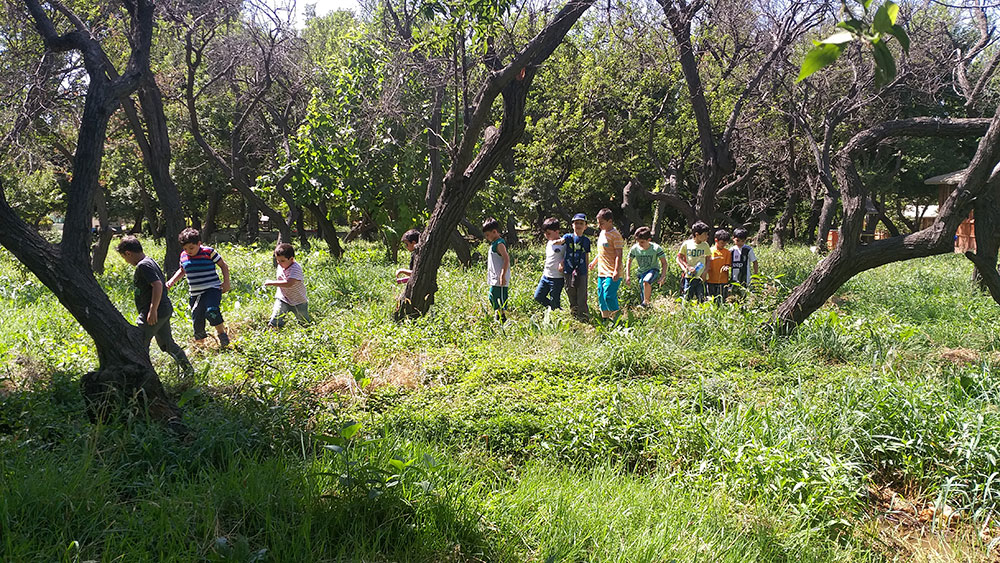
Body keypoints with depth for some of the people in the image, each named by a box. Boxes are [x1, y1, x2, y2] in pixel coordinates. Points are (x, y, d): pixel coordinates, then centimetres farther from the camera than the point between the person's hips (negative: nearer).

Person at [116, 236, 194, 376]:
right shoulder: (151, 262, 16)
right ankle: (188, 370, 25)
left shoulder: (143, 266, -15)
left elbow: (158, 285, -27)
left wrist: (153, 310, -28)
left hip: (155, 313, -10)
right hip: (164, 311, 10)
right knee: (166, 344, 18)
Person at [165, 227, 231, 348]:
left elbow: (224, 266, 3)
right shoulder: (183, 256, 8)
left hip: (212, 289, -5)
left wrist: (226, 282, -6)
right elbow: (182, 271, 27)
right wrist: (172, 281, 13)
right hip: (194, 294, 5)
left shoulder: (209, 252, -6)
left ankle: (221, 333, -9)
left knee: (211, 311, -31)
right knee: (197, 322, 5)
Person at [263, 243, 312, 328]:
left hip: (298, 301, -4)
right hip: (283, 299, 4)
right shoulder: (280, 267, -2)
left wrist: (271, 283, -36)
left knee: (305, 323, 16)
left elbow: (288, 284, -38)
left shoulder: (296, 268, -25)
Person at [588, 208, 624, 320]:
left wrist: (616, 271, -22)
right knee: (601, 297, 11)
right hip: (601, 272, 9)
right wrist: (594, 262, 28)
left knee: (608, 296, -14)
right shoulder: (602, 233, 15)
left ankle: (616, 319, -2)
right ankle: (605, 318, 20)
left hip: (611, 274, -9)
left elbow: (618, 255, -16)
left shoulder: (615, 235, -12)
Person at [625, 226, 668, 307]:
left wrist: (662, 276, -17)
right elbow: (629, 261, 7)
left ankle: (645, 302, -21)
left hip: (653, 270, -4)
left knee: (646, 282, -35)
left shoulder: (656, 248, -17)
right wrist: (627, 276, 1)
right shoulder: (634, 248, -10)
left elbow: (664, 263, -8)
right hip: (642, 272, 4)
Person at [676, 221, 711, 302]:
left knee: (701, 300, -3)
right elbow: (679, 258, 4)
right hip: (688, 277, -1)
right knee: (687, 299, -1)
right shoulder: (686, 244, -1)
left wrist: (705, 272, -3)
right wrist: (688, 267, -9)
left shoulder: (705, 245, 4)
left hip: (700, 277, 1)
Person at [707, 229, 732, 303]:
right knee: (711, 302, 5)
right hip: (711, 281, 1)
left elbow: (728, 264, 3)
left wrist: (726, 267, -19)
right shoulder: (710, 251, 3)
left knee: (722, 302, -2)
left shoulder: (727, 252, 3)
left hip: (723, 281, -1)